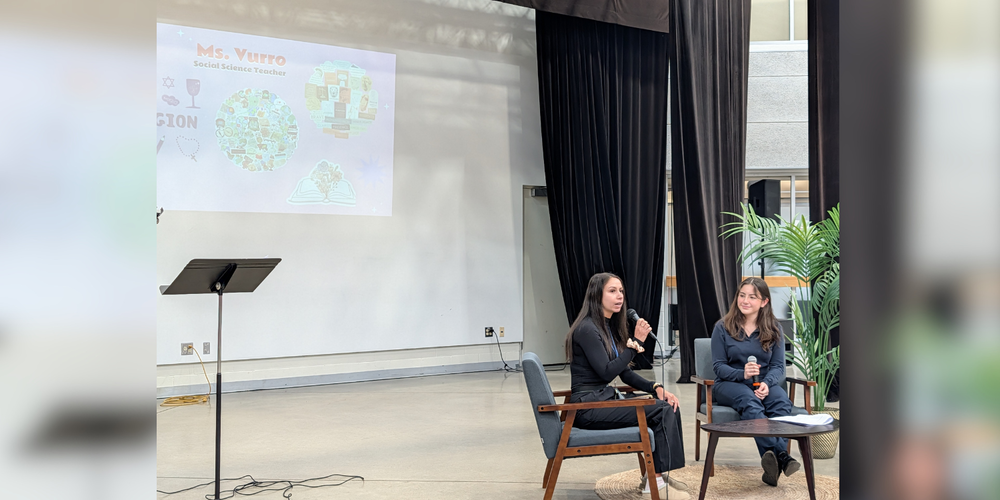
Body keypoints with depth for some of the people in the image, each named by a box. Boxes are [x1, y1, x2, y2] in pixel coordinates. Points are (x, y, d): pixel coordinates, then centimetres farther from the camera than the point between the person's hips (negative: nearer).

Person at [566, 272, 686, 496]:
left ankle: (657, 473, -1)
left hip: (606, 400, 9)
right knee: (661, 412, -17)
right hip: (589, 406, -9)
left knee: (669, 407, -6)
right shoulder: (587, 329, -14)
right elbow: (606, 372, -20)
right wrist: (636, 343, -19)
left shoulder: (610, 327, 14)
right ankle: (657, 475, -5)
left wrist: (656, 387, -1)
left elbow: (625, 373, 14)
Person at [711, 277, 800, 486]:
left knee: (782, 402, -33)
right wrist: (742, 374, -21)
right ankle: (780, 456, -57)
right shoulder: (723, 327, 5)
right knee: (750, 401, -38)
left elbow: (778, 366, 5)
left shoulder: (774, 329, 12)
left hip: (764, 383, 2)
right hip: (729, 383, -2)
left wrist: (767, 383, -19)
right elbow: (719, 366, 1)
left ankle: (772, 467, -49)